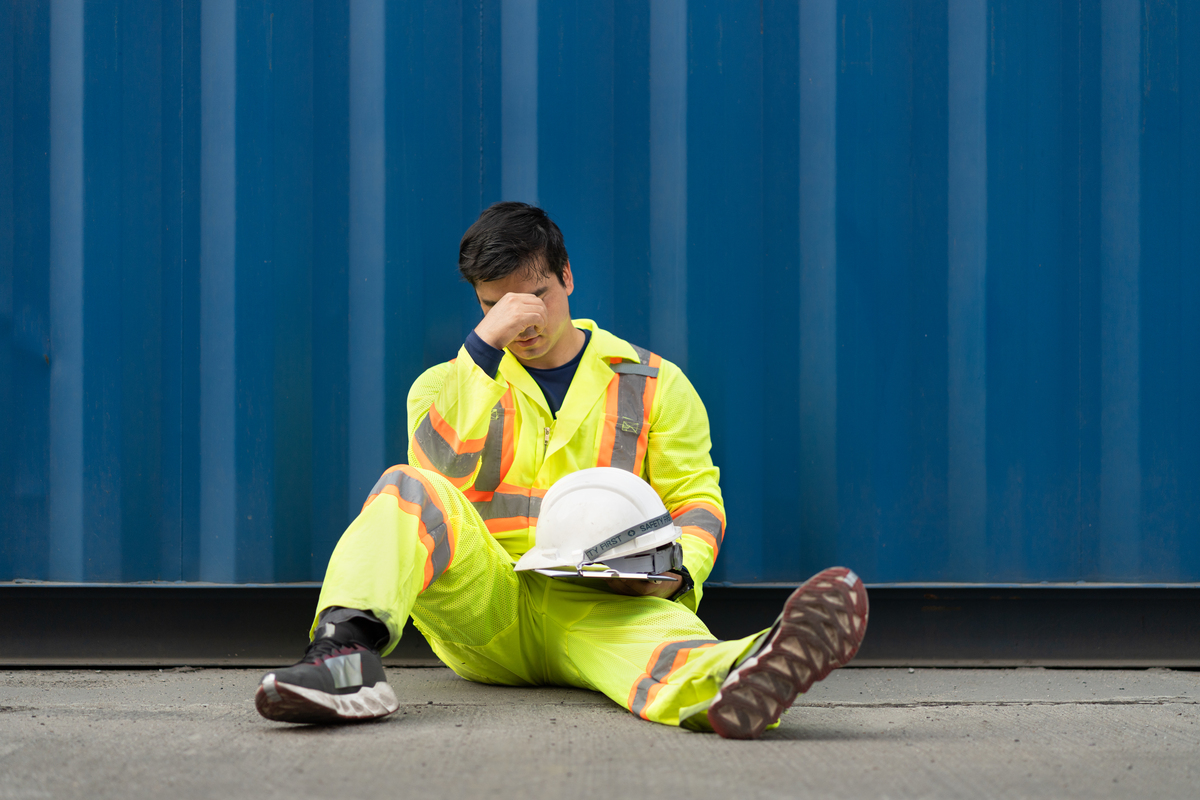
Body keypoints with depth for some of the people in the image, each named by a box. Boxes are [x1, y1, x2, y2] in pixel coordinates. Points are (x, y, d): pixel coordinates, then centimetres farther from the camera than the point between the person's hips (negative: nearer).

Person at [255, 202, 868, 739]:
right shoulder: (446, 383, 19)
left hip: (599, 605, -1)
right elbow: (440, 472, -2)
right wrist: (483, 346, -6)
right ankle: (349, 651, -53)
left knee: (657, 633, -39)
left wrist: (678, 572, -9)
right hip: (481, 603, 2)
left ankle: (731, 680, -76)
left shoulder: (653, 383, 19)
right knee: (406, 490, -27)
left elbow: (697, 499, 14)